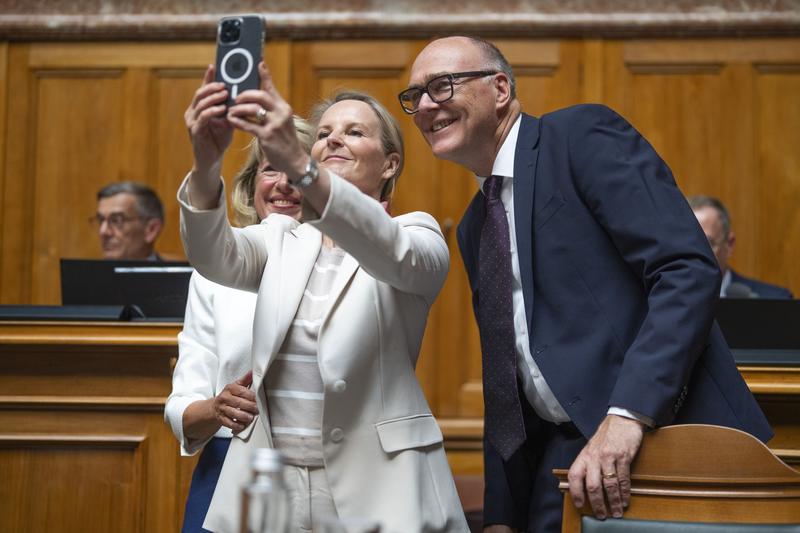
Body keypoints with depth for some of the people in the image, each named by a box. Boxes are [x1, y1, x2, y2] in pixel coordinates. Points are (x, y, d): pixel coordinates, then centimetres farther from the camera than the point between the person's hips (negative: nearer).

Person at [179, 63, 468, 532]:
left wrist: (298, 165, -39)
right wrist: (207, 165, -31)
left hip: (375, 483, -3)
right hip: (268, 481, 3)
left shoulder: (418, 236, 1)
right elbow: (216, 258, -11)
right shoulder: (282, 239, 10)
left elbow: (391, 254, -24)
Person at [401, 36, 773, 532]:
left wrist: (628, 414, -28)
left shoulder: (584, 135, -7)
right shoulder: (475, 227, 17)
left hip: (661, 431, -7)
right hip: (561, 454, 7)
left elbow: (689, 271, -18)